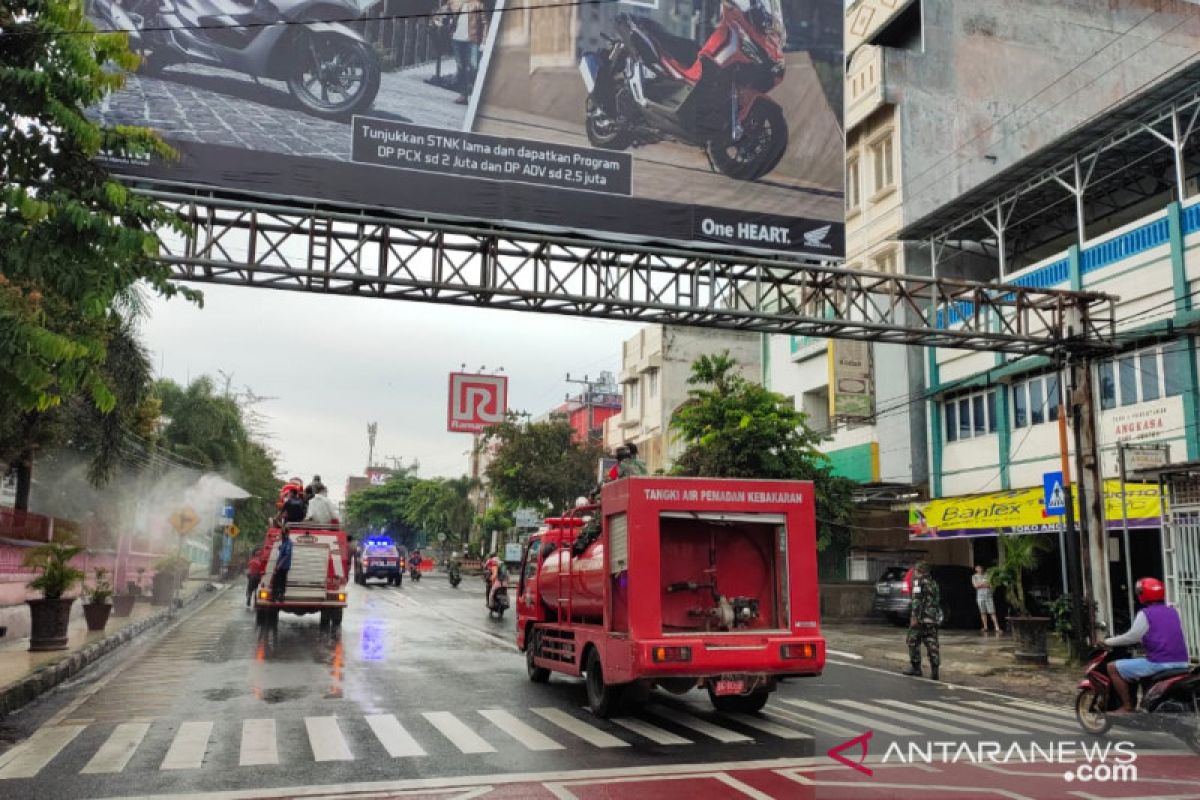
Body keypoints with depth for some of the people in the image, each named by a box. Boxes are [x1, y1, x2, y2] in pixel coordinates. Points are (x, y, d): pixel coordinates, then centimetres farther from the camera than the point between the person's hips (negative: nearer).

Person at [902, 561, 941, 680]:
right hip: (934, 619, 7)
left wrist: (914, 617, -18)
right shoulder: (934, 583, 19)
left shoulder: (919, 581, -5)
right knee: (932, 644, 5)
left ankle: (916, 668, 5)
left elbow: (917, 600, -15)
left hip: (921, 618, -7)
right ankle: (934, 671, 0)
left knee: (913, 641, 4)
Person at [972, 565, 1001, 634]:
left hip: (989, 595, -1)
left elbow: (989, 584, -2)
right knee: (983, 612, 4)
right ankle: (985, 628, 14)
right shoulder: (974, 576, 8)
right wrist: (984, 583, -5)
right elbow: (975, 585, -6)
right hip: (980, 596, 1)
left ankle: (997, 628, -10)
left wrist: (980, 584, -7)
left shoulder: (986, 575, 8)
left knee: (992, 612, -7)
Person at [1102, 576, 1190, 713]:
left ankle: (1127, 706, -3)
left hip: (1159, 663, -8)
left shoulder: (1145, 614, -7)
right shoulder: (1173, 612, 16)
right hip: (1181, 662, 8)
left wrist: (1108, 642, 5)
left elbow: (1131, 637, -8)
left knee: (1113, 667, -1)